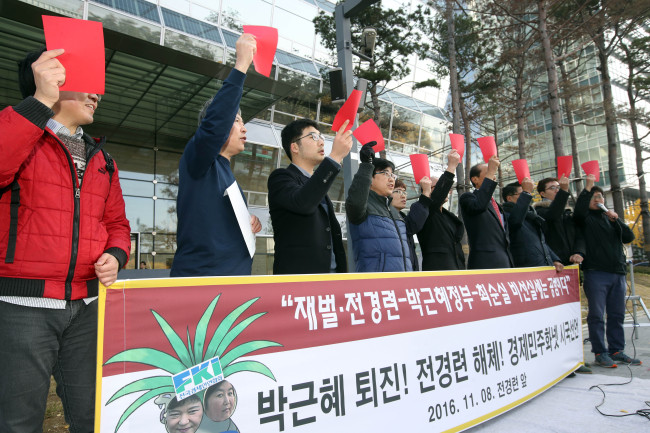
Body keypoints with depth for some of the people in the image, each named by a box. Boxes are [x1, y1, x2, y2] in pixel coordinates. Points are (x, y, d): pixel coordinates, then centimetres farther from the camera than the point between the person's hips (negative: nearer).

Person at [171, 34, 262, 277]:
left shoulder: (226, 173, 19)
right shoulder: (196, 159, -5)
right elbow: (214, 123, -26)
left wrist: (250, 222, 5)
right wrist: (241, 65, -23)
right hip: (199, 277, -8)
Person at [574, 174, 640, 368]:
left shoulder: (611, 218, 21)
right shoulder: (585, 219, 5)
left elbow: (629, 237, 11)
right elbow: (579, 210, -20)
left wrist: (616, 220, -2)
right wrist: (587, 187, -15)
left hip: (617, 272, 6)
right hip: (595, 273, -6)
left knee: (617, 315, 10)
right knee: (596, 315, -4)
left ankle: (616, 350, 20)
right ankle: (600, 353, 3)